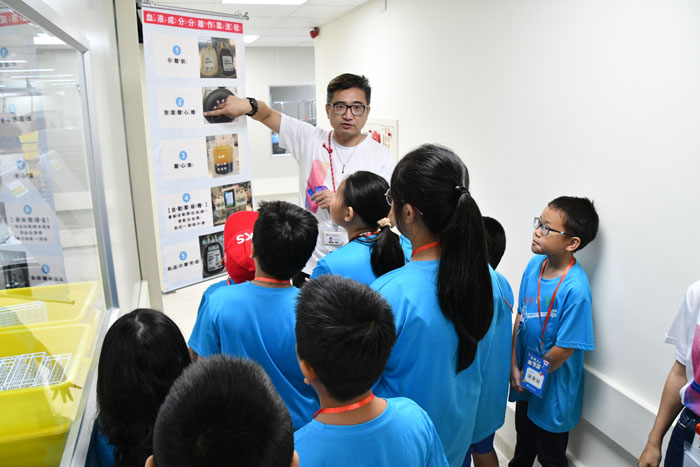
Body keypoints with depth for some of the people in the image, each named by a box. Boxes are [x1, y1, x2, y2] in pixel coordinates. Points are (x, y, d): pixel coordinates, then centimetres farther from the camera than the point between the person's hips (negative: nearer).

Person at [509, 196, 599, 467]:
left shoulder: (575, 288, -30)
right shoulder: (535, 264, -8)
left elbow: (565, 348, -24)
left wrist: (529, 376, -11)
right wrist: (515, 366, -4)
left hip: (553, 390, -6)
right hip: (525, 382, 6)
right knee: (524, 438, 31)